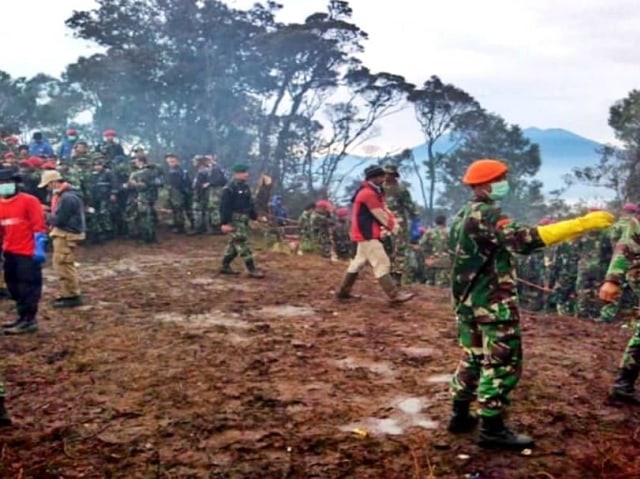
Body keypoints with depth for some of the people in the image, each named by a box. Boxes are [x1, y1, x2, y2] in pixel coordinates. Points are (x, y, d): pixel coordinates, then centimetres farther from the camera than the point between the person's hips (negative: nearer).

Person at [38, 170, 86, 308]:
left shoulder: (67, 197, -21)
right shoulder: (63, 195, 13)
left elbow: (59, 220, -22)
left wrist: (46, 217, -5)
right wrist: (48, 213, 0)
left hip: (66, 235, -11)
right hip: (63, 234, 11)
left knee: (64, 266, -5)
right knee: (62, 265, 17)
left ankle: (73, 296, 2)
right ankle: (67, 294, 25)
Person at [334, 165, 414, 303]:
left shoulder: (375, 192, 16)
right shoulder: (368, 193, -17)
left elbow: (384, 210, 10)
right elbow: (380, 215, -16)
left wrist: (394, 223, -5)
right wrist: (393, 227, -6)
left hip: (366, 233, 11)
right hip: (367, 234, -11)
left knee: (359, 262, 17)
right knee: (382, 263, -12)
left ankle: (343, 291, 23)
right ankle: (395, 295, -13)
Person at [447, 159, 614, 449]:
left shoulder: (461, 216, 12)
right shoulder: (487, 214, -19)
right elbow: (524, 240, -33)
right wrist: (583, 224, -35)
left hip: (467, 300, 10)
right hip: (493, 302, -10)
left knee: (473, 357, 18)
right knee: (503, 362, -2)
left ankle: (460, 416, 25)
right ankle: (492, 429, 4)